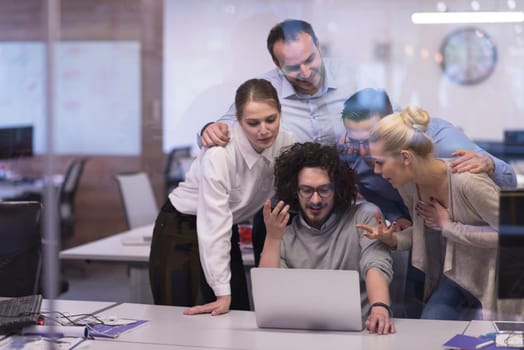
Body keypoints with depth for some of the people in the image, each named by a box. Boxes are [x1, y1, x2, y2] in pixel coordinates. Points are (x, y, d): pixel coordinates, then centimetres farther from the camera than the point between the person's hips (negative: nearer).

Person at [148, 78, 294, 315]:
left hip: (226, 235, 5)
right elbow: (214, 226, -31)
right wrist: (223, 294, -32)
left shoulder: (286, 144, -12)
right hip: (180, 234, -5)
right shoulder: (220, 153, -29)